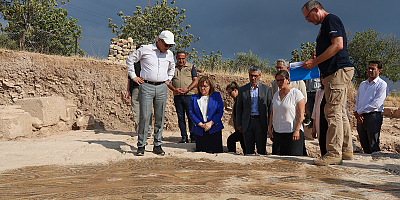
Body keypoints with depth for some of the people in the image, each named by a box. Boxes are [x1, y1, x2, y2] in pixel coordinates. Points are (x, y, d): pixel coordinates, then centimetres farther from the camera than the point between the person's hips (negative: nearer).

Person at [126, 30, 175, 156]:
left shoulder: (169, 54, 14)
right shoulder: (145, 49, 1)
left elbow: (172, 67, 35)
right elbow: (130, 60, 10)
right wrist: (133, 76, 6)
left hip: (162, 88, 4)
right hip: (146, 86, -4)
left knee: (160, 117, 4)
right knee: (144, 116, -8)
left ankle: (157, 145, 12)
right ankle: (141, 145, 2)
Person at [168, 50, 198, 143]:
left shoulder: (191, 67, 11)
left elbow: (195, 80, 4)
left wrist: (188, 89, -11)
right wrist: (174, 89, -8)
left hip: (189, 95, -2)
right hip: (177, 96, 2)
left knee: (191, 116, -7)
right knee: (180, 117, 3)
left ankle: (193, 136, -1)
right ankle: (184, 136, 8)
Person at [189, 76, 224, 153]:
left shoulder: (216, 96, 8)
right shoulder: (194, 98, 12)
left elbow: (220, 111, 0)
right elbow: (191, 113, 5)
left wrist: (211, 123, -12)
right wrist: (200, 124, -9)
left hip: (214, 128, -1)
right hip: (199, 131, 1)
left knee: (216, 152, -5)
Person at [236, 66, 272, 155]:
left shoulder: (266, 89, 4)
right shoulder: (242, 89, 8)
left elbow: (270, 108, 5)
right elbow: (239, 108, 11)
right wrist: (239, 124, 6)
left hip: (261, 122, -1)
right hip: (247, 122, 2)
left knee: (262, 150, 0)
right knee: (249, 150, 7)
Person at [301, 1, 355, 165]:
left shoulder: (331, 20, -6)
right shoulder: (325, 25, 24)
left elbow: (338, 45, -19)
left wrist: (315, 61, -16)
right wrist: (313, 63, 14)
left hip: (338, 71, -11)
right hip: (335, 73, 11)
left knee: (333, 112, -12)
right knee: (339, 113, 11)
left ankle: (334, 153, -11)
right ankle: (346, 150, 17)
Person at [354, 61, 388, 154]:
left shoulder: (382, 85, -3)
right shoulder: (363, 84, 20)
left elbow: (376, 104, -12)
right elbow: (357, 99, 16)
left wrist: (359, 112, -9)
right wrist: (357, 113, -2)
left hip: (373, 116, -6)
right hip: (360, 117, 6)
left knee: (373, 146, -6)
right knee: (364, 145, 8)